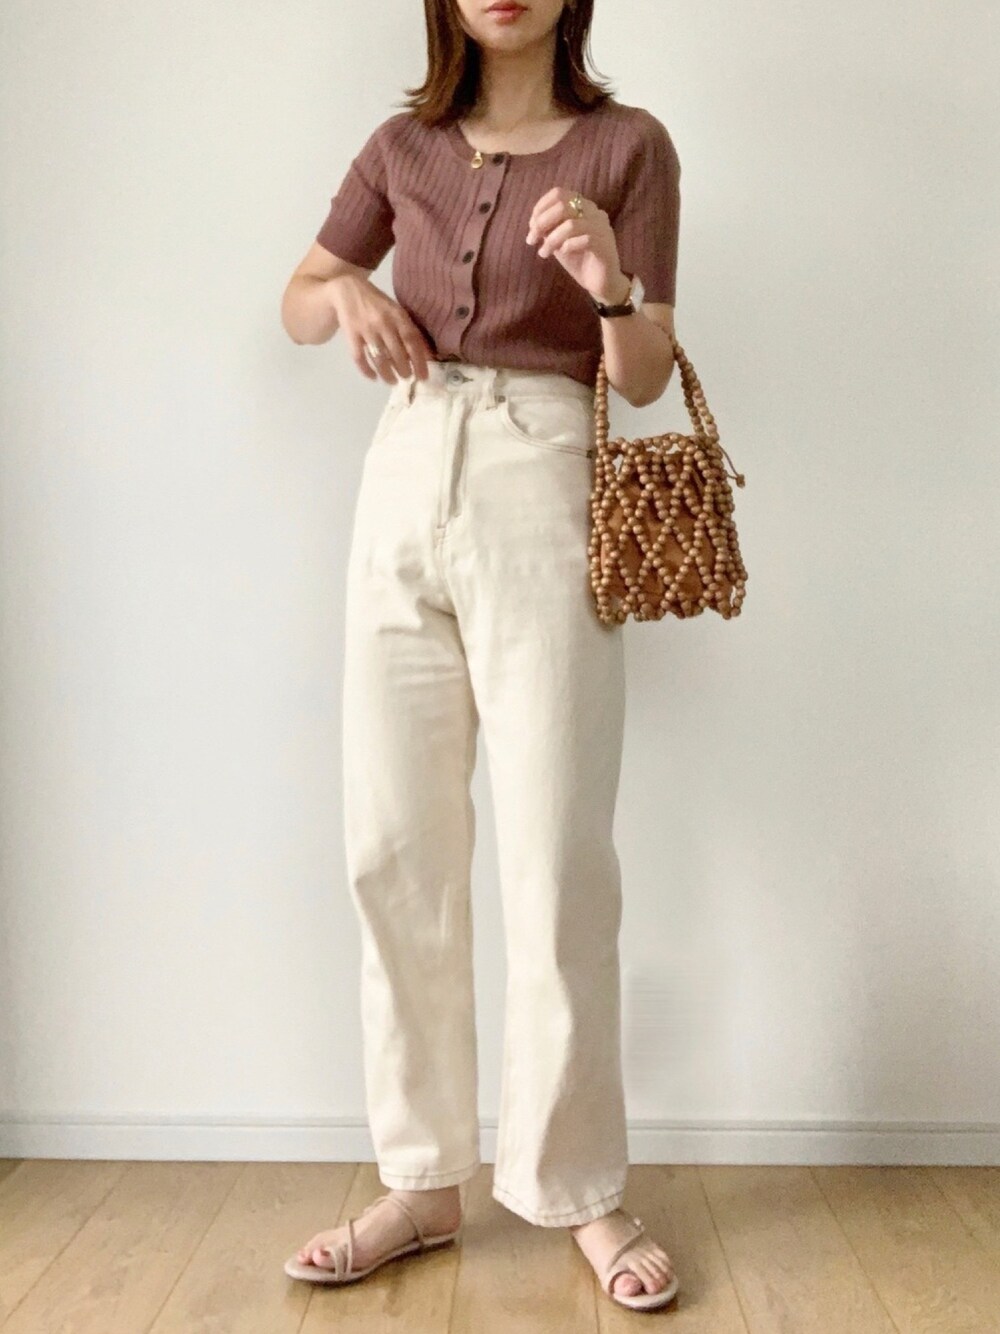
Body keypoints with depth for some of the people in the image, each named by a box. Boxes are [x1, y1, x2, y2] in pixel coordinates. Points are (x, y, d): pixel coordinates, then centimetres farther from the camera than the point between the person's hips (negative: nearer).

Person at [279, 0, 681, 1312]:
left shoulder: (629, 145, 6)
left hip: (541, 489, -3)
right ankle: (422, 1181, 16)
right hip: (403, 485, 4)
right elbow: (296, 302, 23)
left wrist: (612, 283, -20)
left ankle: (584, 1189, 12)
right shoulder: (404, 148, 14)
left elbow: (645, 379, 1)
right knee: (393, 850, 3)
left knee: (559, 859, -5)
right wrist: (347, 293, 0)